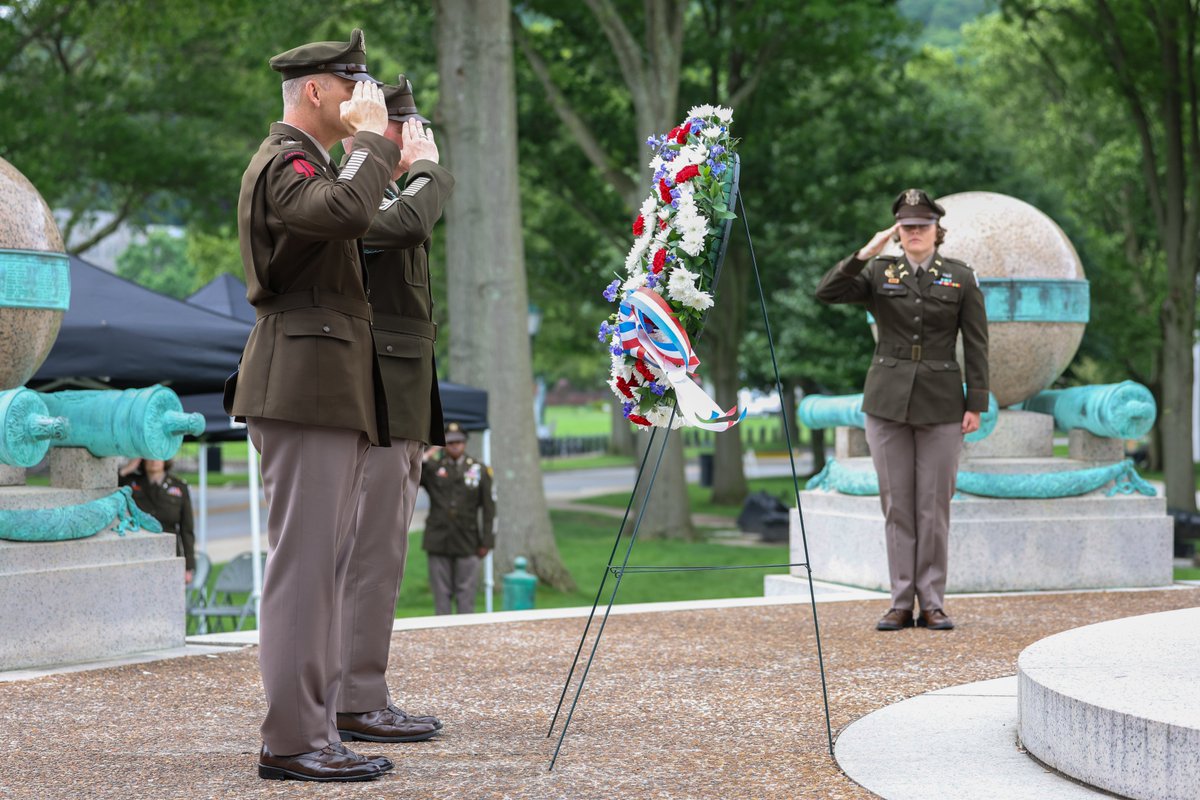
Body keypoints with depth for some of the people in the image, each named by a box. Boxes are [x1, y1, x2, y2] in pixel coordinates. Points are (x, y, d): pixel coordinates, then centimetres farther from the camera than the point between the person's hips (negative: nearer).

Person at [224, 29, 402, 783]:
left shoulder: (309, 164, 24)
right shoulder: (282, 164, -11)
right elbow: (347, 211, -31)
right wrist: (372, 136, -16)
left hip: (333, 389, 11)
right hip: (304, 384, -11)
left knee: (326, 564, 10)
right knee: (303, 562, -10)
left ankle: (316, 729, 13)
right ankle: (293, 740, -9)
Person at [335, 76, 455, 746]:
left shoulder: (385, 194, 23)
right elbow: (404, 225, -33)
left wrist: (424, 416, 26)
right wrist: (428, 170, -13)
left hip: (398, 405, 11)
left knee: (382, 555, 12)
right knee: (373, 553, -10)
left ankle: (368, 697, 17)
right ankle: (356, 703, -8)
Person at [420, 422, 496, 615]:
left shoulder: (480, 470, 6)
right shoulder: (432, 468, 6)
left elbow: (489, 508, 5)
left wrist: (486, 542, -1)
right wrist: (428, 456, -8)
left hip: (467, 544, 0)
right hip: (438, 542, 0)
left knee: (466, 595, 1)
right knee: (441, 594, 3)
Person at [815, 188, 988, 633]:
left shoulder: (961, 278, 3)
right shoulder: (878, 273, 5)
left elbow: (976, 344, 1)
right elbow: (826, 293, -8)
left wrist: (976, 405, -4)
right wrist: (864, 254, -17)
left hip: (940, 404, -1)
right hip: (887, 400, 1)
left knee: (934, 505, 0)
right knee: (897, 504, 3)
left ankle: (933, 603, 6)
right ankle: (901, 602, 8)